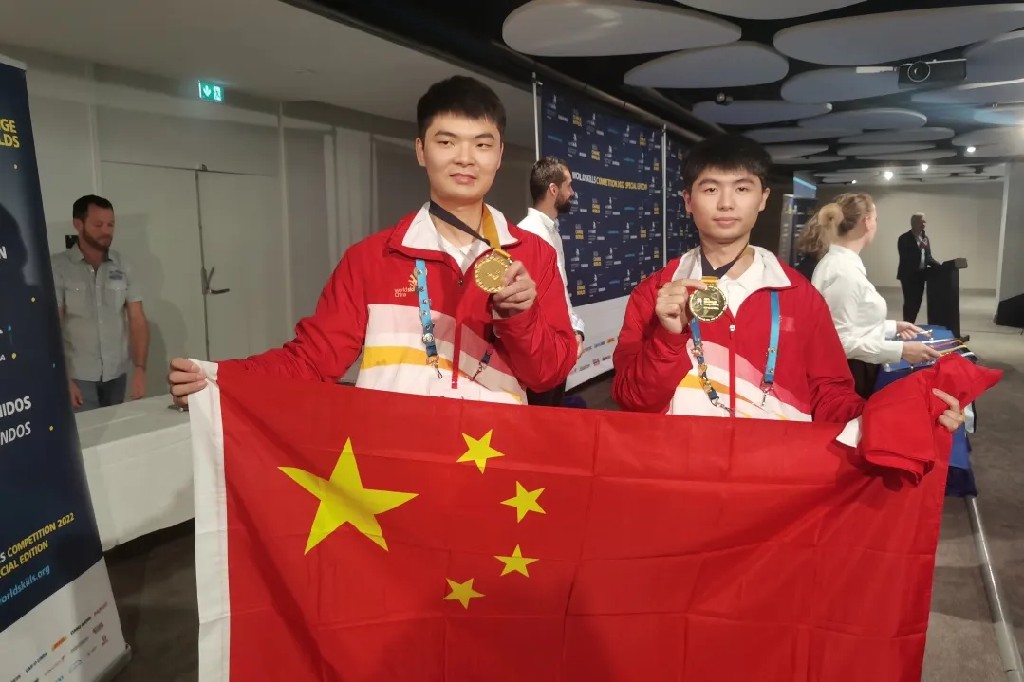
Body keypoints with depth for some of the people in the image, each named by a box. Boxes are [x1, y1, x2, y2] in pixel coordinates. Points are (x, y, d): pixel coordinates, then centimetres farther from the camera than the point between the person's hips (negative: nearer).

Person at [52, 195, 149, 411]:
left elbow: (137, 320, 1)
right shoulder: (56, 267, -6)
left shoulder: (122, 265, 3)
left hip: (117, 373, 3)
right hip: (79, 375, -3)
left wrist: (140, 368, -9)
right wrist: (62, 379, -13)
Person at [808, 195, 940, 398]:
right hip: (846, 377, -10)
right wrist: (901, 350, -23)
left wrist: (892, 327, 17)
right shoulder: (843, 270, -21)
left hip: (852, 374, 10)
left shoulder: (841, 262, 9)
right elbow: (842, 341, -24)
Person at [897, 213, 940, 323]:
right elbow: (905, 258, -17)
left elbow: (927, 256, 16)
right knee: (909, 302, -7)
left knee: (917, 302, 8)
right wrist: (919, 248, -24)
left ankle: (911, 325, 16)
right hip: (909, 275, -7)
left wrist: (938, 265, 0)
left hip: (920, 275, 7)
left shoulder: (925, 238, 11)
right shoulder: (904, 238, -9)